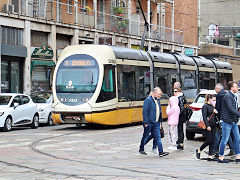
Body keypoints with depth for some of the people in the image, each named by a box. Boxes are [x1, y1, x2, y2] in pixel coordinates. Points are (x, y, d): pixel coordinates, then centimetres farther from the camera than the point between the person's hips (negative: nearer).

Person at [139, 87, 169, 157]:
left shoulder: (157, 101, 12)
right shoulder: (148, 100, -12)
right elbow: (144, 111, -17)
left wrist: (160, 120, 15)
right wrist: (145, 122, -20)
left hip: (156, 123, 6)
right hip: (149, 123, -6)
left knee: (158, 137, 0)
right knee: (145, 136, 8)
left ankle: (161, 152, -4)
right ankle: (141, 149, 24)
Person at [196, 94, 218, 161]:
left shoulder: (212, 106, 17)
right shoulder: (205, 106, -7)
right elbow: (204, 117, -15)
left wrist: (216, 112, 6)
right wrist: (207, 126, -21)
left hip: (213, 126, 8)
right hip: (207, 126, -8)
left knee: (212, 141, 3)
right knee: (209, 141, -10)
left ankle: (210, 156, 4)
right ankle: (199, 150, 11)